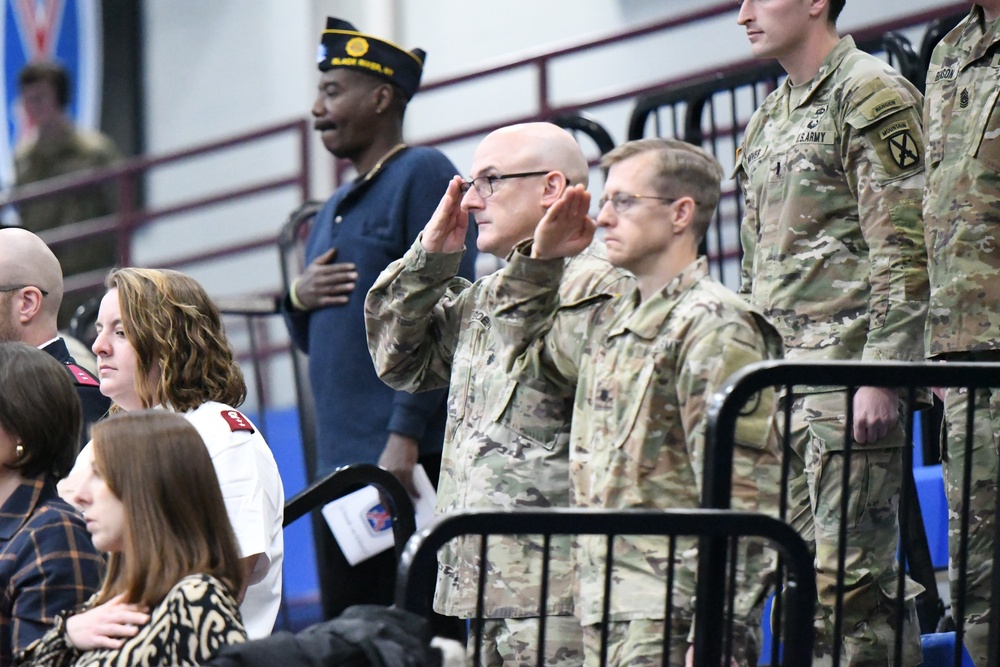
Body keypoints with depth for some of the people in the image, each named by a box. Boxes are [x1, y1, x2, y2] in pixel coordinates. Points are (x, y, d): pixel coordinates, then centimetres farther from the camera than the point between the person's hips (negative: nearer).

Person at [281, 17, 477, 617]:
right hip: (341, 459, 9)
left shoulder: (423, 175, -5)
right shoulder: (336, 210, 22)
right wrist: (300, 301, 3)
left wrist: (405, 437, -21)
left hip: (406, 457, -9)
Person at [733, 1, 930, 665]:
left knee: (850, 573, -11)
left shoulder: (872, 95, -6)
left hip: (848, 367, -9)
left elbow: (904, 250, -13)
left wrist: (881, 374, -19)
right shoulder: (768, 120, 20)